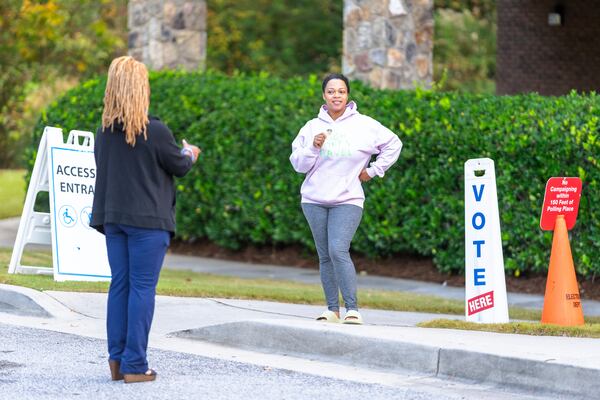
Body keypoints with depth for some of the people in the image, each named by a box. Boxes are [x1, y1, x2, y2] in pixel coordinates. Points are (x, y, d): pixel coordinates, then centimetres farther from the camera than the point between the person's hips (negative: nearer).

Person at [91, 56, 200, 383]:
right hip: (148, 220, -6)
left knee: (119, 285, 11)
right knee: (142, 288, -2)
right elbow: (179, 167, -2)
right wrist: (189, 154, 22)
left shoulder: (104, 132, 3)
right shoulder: (155, 132, -14)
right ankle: (134, 365, -3)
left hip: (113, 218, 6)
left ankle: (117, 359, 10)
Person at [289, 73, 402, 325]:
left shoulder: (364, 125, 1)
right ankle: (332, 309, 14)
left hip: (347, 200, -3)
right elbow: (298, 164, 5)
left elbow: (393, 144, 11)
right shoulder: (312, 127, 7)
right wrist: (313, 147, -12)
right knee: (325, 257, 7)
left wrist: (373, 171, 6)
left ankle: (352, 309, -18)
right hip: (314, 200, 3)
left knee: (339, 251, -19)